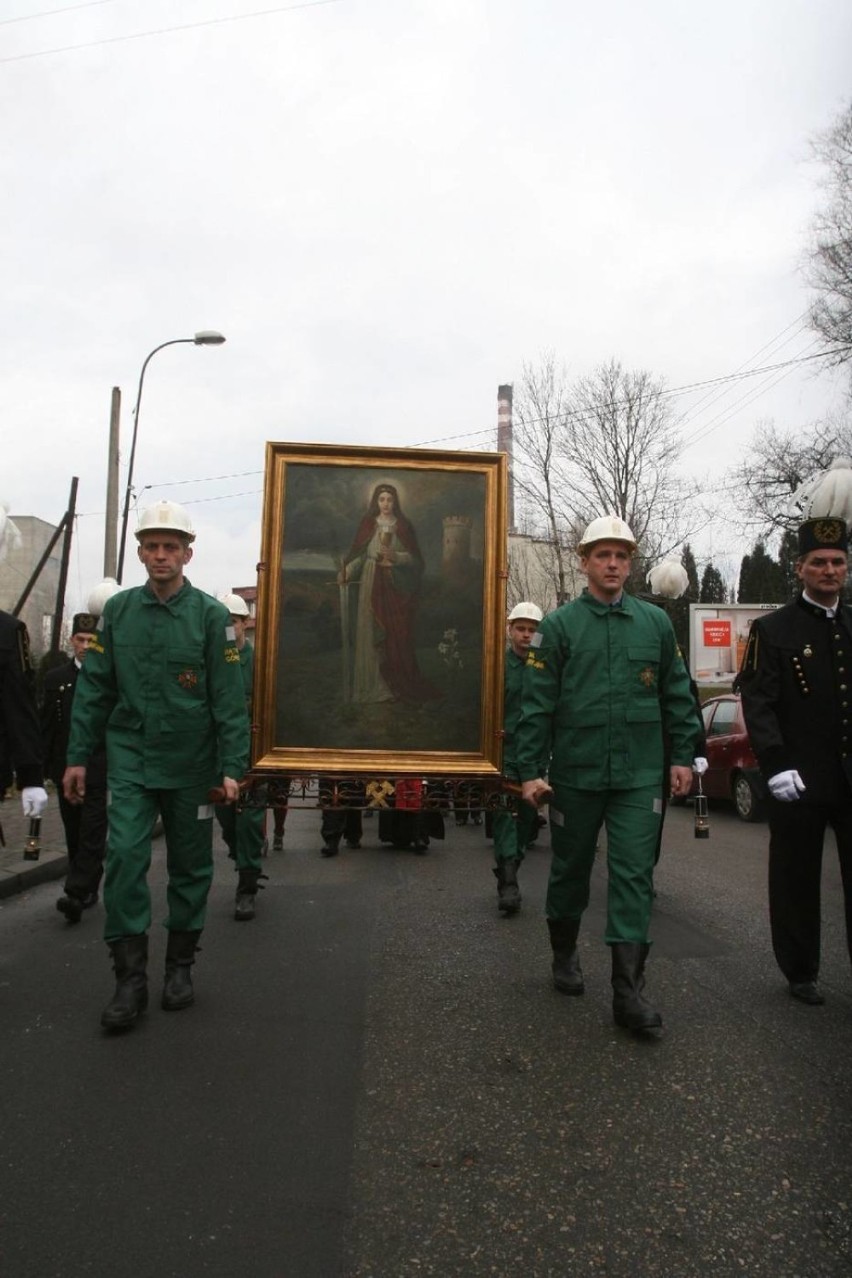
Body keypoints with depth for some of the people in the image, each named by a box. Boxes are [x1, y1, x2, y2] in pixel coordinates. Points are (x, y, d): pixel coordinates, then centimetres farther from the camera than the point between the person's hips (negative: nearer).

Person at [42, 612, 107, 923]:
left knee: (92, 834, -7)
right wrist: (45, 767, 5)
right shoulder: (55, 678, 8)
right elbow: (46, 726, 10)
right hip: (66, 769, 5)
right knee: (74, 835, 12)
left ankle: (76, 893, -8)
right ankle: (88, 890, 24)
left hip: (100, 770, -4)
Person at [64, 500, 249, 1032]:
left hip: (191, 763, -1)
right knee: (125, 857, -8)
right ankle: (131, 978, 4)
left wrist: (232, 767, -12)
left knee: (191, 866, 9)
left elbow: (229, 698, -8)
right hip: (130, 757, 1)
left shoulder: (210, 614, -6)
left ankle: (181, 967, 27)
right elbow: (94, 688, 6)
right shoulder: (117, 610, 2)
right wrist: (78, 757, 4)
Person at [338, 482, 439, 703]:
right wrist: (346, 572, -13)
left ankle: (399, 684, 6)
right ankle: (375, 686, 5)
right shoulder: (367, 524, 6)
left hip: (396, 586, 0)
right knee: (372, 633, -1)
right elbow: (359, 554, 2)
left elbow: (415, 558, 2)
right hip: (372, 585, 0)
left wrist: (396, 557, -15)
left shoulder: (404, 526, 5)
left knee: (398, 634, -2)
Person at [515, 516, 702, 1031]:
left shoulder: (656, 622, 6)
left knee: (634, 876, -1)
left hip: (640, 776, 1)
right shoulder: (559, 625, -2)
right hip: (576, 774, -1)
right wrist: (530, 770, -7)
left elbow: (678, 694, 11)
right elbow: (537, 703, -4)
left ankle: (629, 992, 4)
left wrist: (683, 756, 7)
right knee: (571, 869, 14)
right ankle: (565, 955, 36)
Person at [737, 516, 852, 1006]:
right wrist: (776, 765, -17)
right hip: (800, 781, -3)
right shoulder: (772, 630, -2)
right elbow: (758, 705, -8)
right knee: (797, 881, 8)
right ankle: (802, 973, 25)